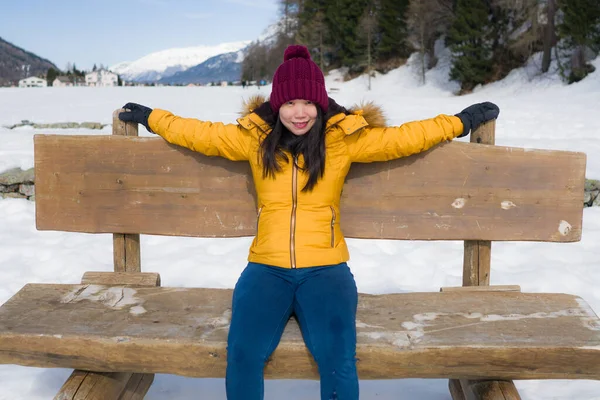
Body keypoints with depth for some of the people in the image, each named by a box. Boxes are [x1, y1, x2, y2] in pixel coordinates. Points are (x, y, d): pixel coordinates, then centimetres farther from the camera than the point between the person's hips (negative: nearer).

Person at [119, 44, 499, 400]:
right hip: (267, 267, 1)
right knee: (243, 354, -24)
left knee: (338, 360, -26)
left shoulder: (346, 137, 4)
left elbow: (403, 137, 10)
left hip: (325, 267, -1)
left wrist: (462, 121, 13)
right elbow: (199, 134, 19)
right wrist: (150, 118, 27)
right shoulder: (254, 136, 8)